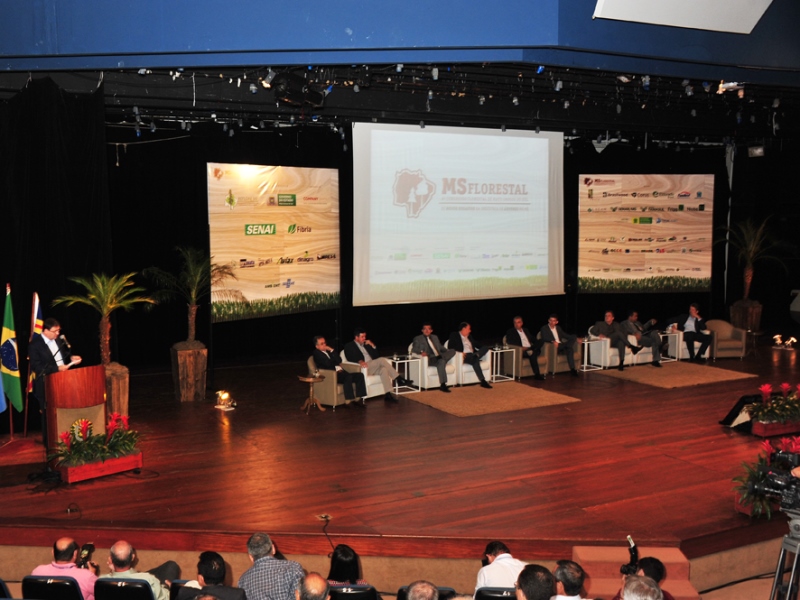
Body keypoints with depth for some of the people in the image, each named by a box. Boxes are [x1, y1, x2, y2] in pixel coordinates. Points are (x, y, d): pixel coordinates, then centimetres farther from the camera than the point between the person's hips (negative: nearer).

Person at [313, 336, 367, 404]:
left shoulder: (328, 351, 26)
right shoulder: (316, 353, 1)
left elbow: (339, 360, 13)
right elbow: (328, 364, -12)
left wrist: (332, 350, 3)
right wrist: (337, 362, 5)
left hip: (340, 372, 8)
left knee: (360, 375, -12)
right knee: (348, 376, -35)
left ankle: (360, 398, -16)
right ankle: (349, 399, -33)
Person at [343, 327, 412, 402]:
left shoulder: (366, 344, 27)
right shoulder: (349, 346, 9)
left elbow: (376, 356, 22)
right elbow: (350, 358, -10)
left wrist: (373, 346, 7)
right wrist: (359, 361, -29)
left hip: (373, 367, 6)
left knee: (383, 369, -30)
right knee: (382, 360, -28)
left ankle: (388, 394, -36)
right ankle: (399, 379, -29)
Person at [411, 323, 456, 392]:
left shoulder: (435, 337, 29)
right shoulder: (418, 339, 11)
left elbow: (441, 347, 30)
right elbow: (414, 349, -2)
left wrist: (448, 352, 9)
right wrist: (421, 352, -24)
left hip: (439, 356, 6)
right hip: (429, 359, -6)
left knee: (453, 351, -18)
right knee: (441, 361, -38)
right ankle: (442, 385, -40)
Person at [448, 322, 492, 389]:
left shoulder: (469, 336, 27)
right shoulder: (454, 335, 7)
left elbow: (476, 345, 24)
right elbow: (450, 347, -4)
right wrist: (460, 352, -21)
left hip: (472, 354, 7)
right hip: (464, 356, -7)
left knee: (486, 347, -14)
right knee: (475, 360, -37)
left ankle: (476, 356, -41)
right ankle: (483, 381, -42)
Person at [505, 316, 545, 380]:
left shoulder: (525, 330, 27)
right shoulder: (510, 332, 7)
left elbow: (532, 339, 26)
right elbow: (509, 342, -7)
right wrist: (520, 348, -20)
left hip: (530, 349, 6)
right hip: (521, 351, -5)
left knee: (541, 340, -16)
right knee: (532, 354, -36)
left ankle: (530, 350, -36)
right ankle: (537, 374, -36)